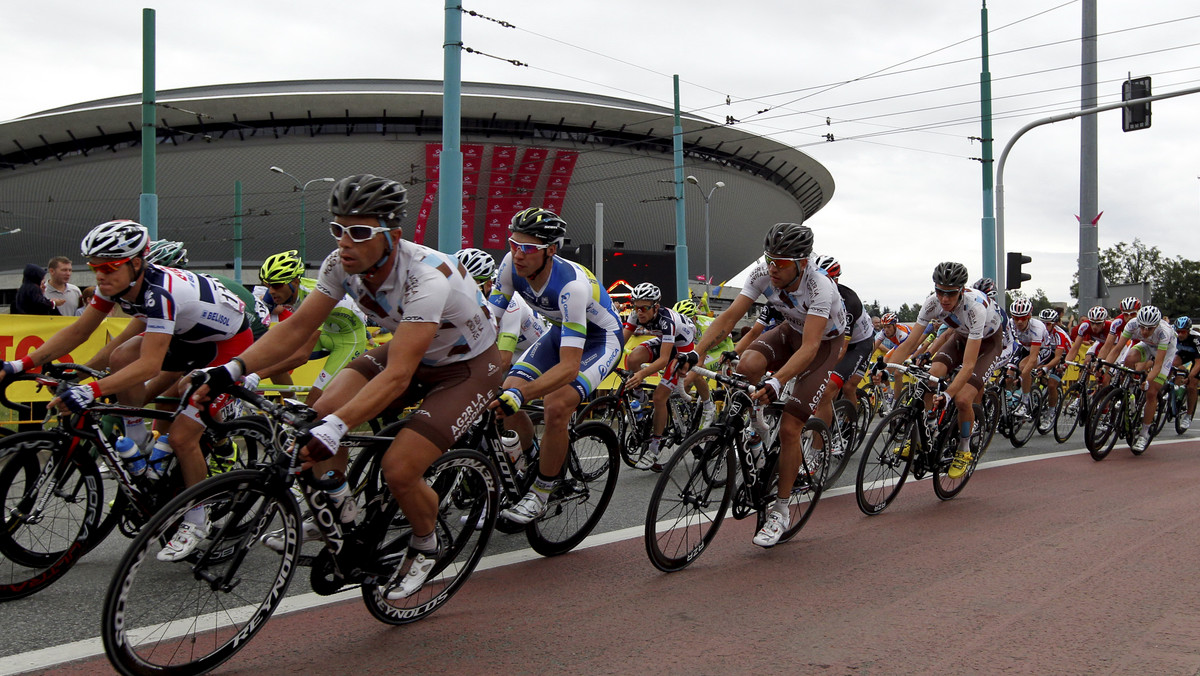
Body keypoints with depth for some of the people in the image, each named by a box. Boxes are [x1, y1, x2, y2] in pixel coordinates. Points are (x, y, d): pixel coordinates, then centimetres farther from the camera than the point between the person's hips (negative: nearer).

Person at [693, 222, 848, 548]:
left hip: (824, 342, -5)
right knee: (747, 365, -30)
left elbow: (809, 347, -44)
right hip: (791, 329, 5)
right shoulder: (763, 273, -22)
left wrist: (776, 383, -57)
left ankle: (781, 511, 3)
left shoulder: (819, 287, -36)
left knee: (789, 428, -14)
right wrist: (693, 355, -33)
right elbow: (729, 317, -22)